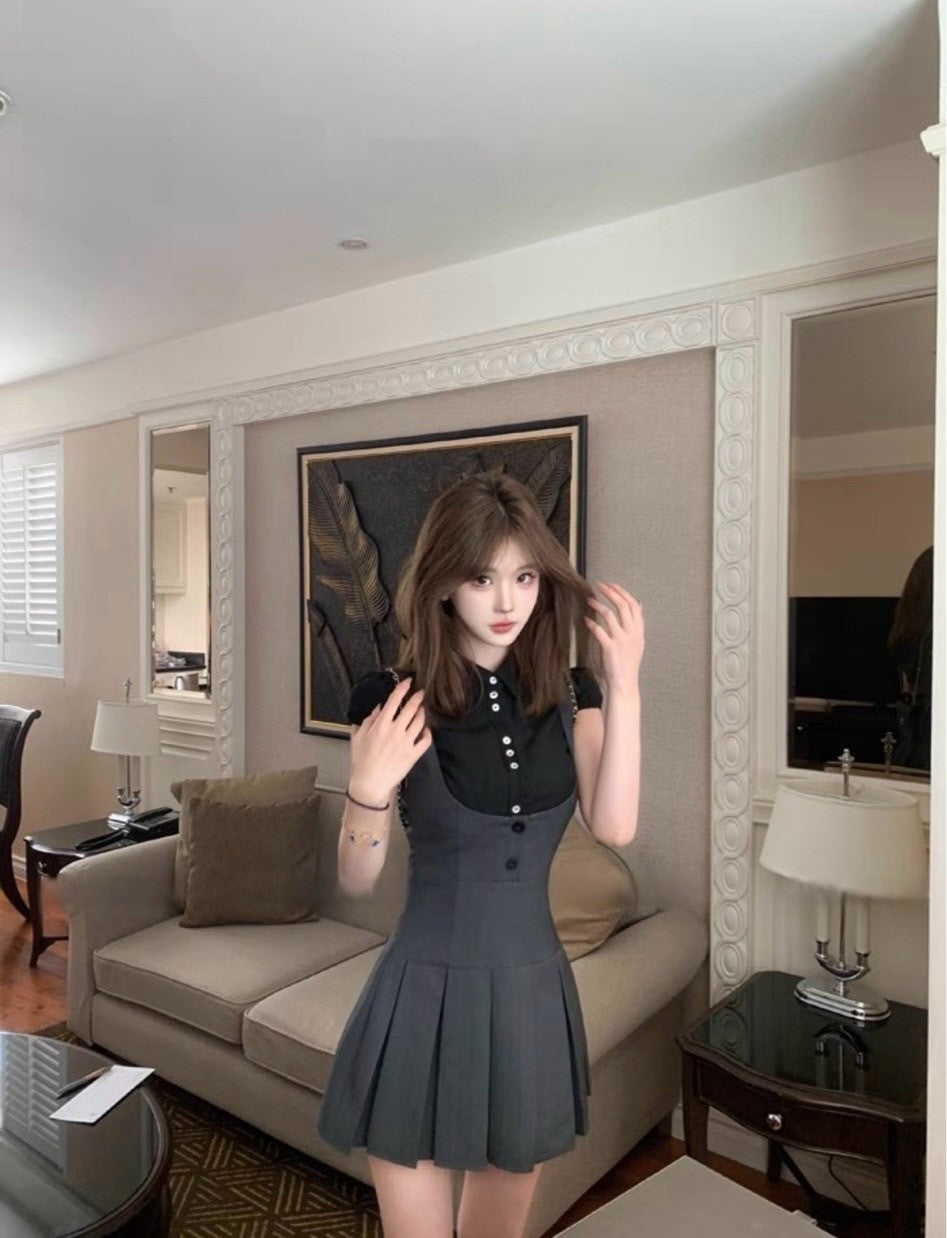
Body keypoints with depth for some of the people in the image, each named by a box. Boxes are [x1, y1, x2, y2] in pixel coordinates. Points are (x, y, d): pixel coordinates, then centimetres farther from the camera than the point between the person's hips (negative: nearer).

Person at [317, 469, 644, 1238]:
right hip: (427, 993, -3)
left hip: (534, 992, 4)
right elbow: (357, 881, -8)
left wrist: (624, 685, -18)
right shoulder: (396, 701, -12)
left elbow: (615, 827, -14)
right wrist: (370, 787, -27)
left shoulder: (568, 691, -1)